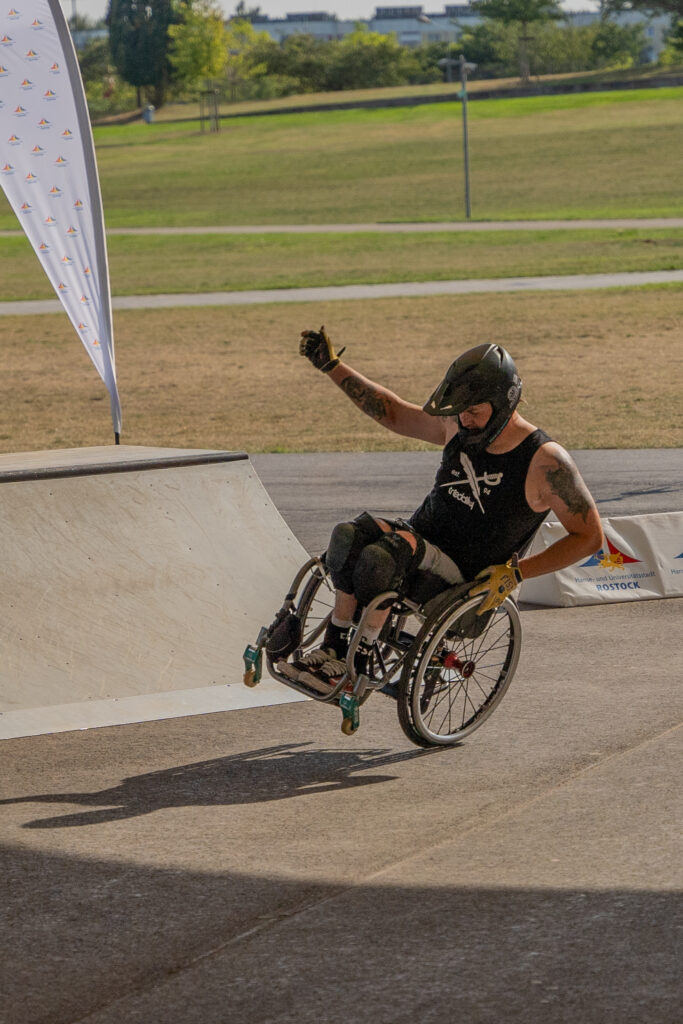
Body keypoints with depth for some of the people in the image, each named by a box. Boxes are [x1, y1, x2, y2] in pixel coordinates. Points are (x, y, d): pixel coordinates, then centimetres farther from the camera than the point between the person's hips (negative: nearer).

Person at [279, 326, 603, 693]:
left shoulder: (545, 461, -13)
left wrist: (515, 572, -15)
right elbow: (395, 414, 18)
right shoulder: (460, 427, 5)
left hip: (466, 578, -6)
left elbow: (590, 536, -9)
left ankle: (356, 663, -22)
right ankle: (333, 647, -24)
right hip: (419, 543, 6)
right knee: (349, 535, -26)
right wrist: (332, 366, 13)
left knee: (384, 555, -34)